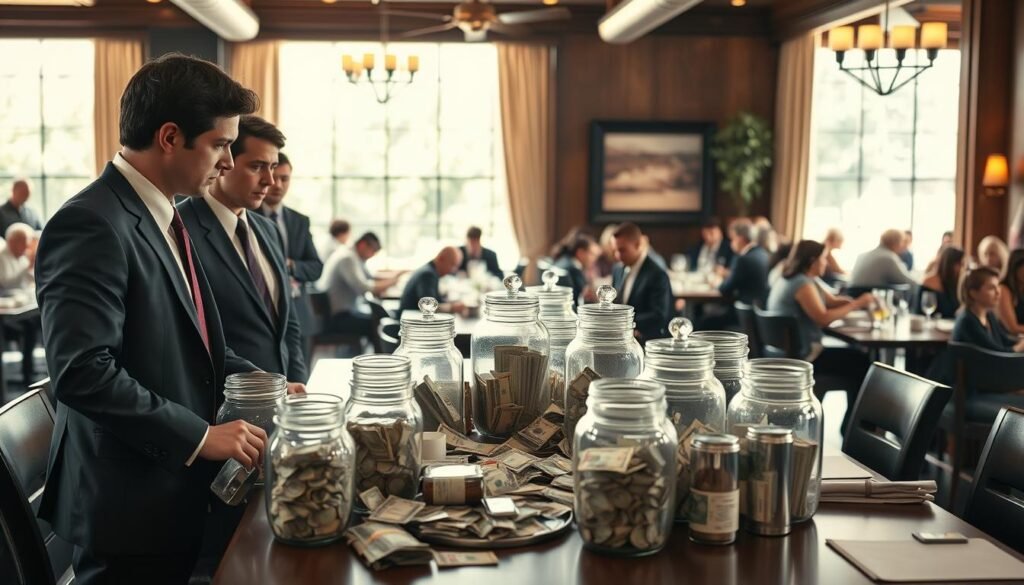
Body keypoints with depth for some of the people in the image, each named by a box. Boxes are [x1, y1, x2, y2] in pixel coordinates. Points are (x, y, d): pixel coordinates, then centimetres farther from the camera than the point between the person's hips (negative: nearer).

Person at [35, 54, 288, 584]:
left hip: (176, 492, 9)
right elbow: (83, 371, -28)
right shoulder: (91, 226, -20)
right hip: (129, 506, -9)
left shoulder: (163, 218, 11)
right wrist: (199, 436, -23)